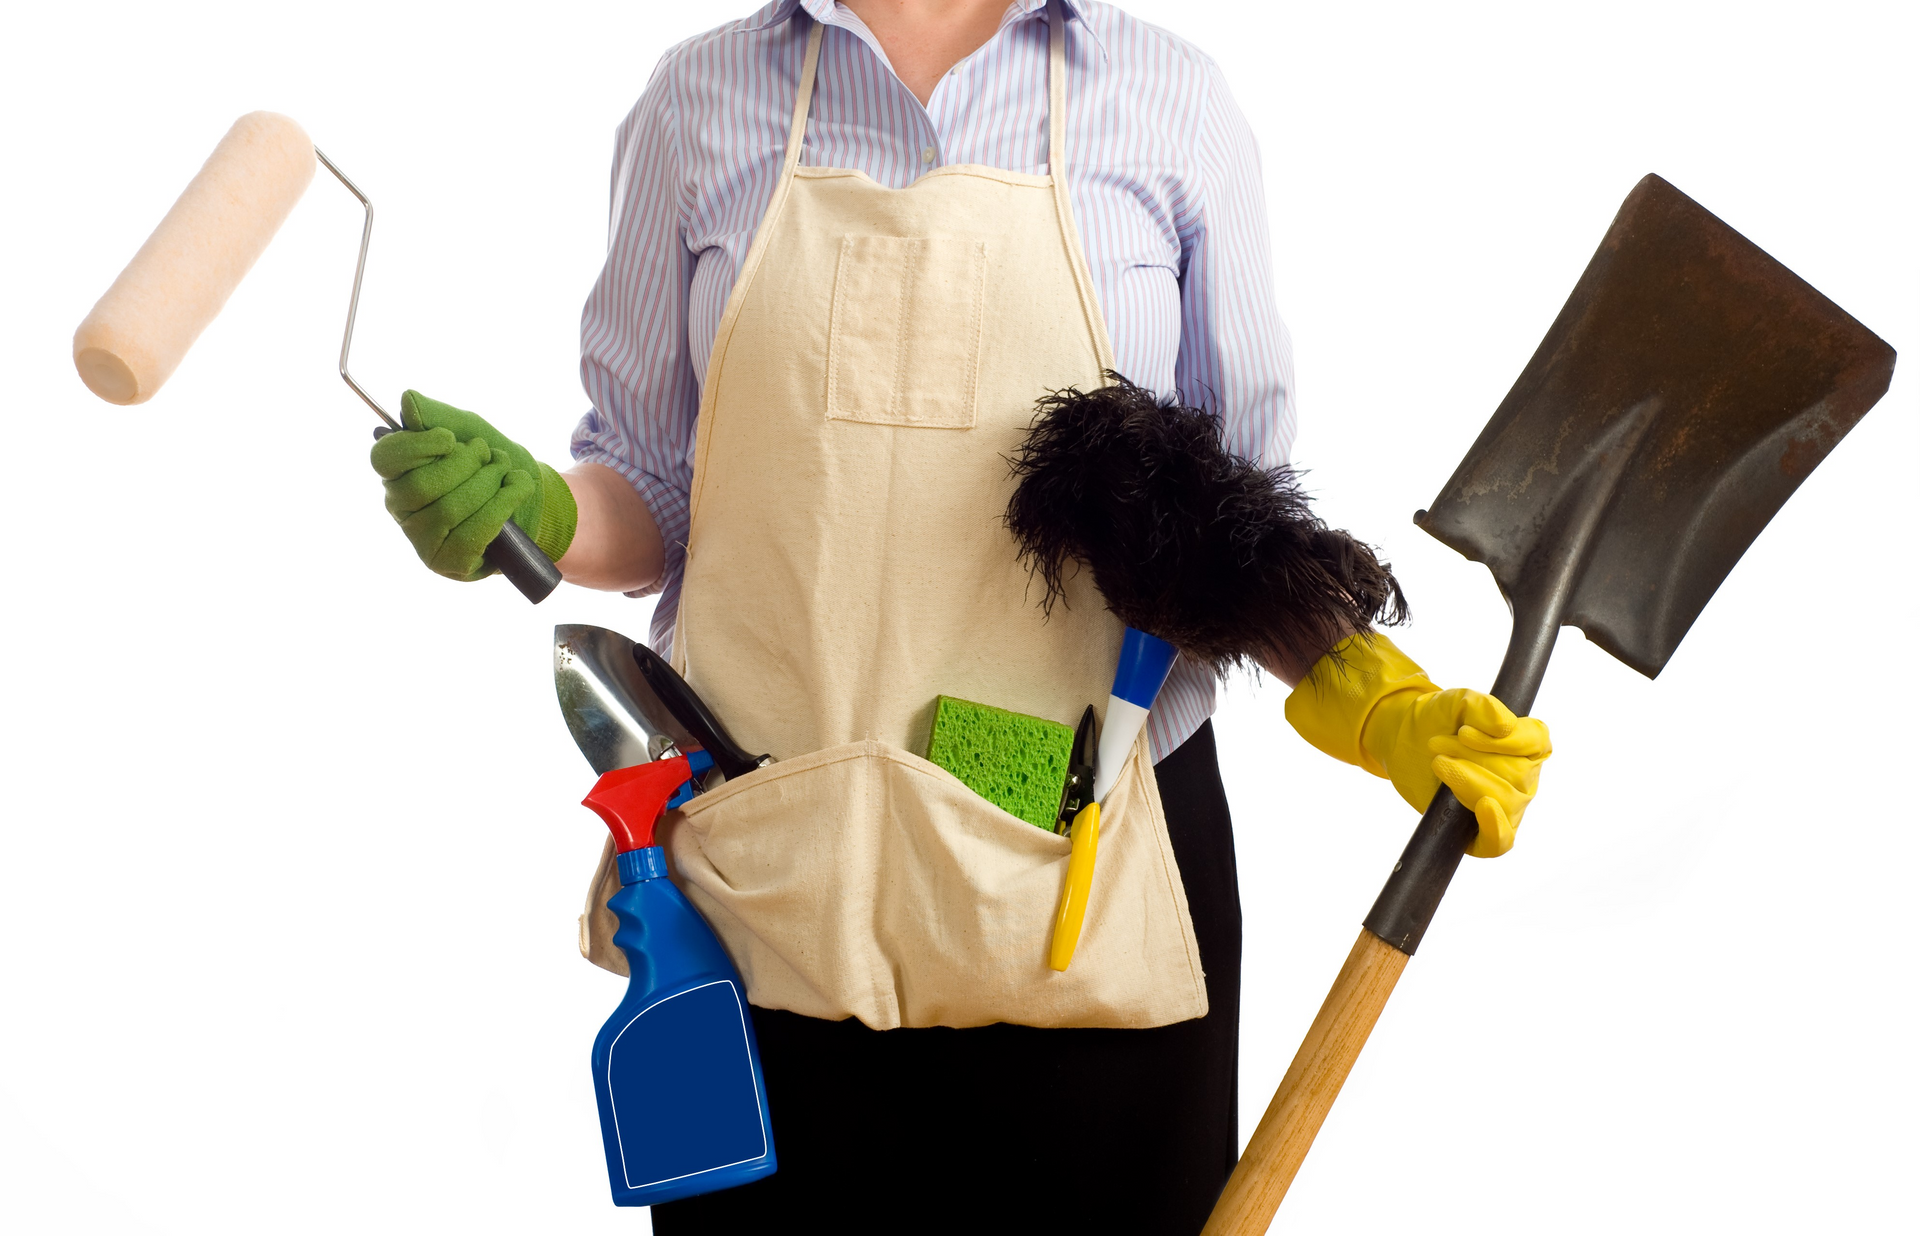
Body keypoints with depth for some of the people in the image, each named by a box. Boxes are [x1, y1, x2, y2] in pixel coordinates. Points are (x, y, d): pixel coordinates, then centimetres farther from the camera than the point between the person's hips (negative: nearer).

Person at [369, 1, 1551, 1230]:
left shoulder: (1174, 103, 3)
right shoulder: (700, 98, 5)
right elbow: (657, 496, 10)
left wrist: (1373, 699, -9)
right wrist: (534, 513, -10)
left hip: (1089, 896, 0)